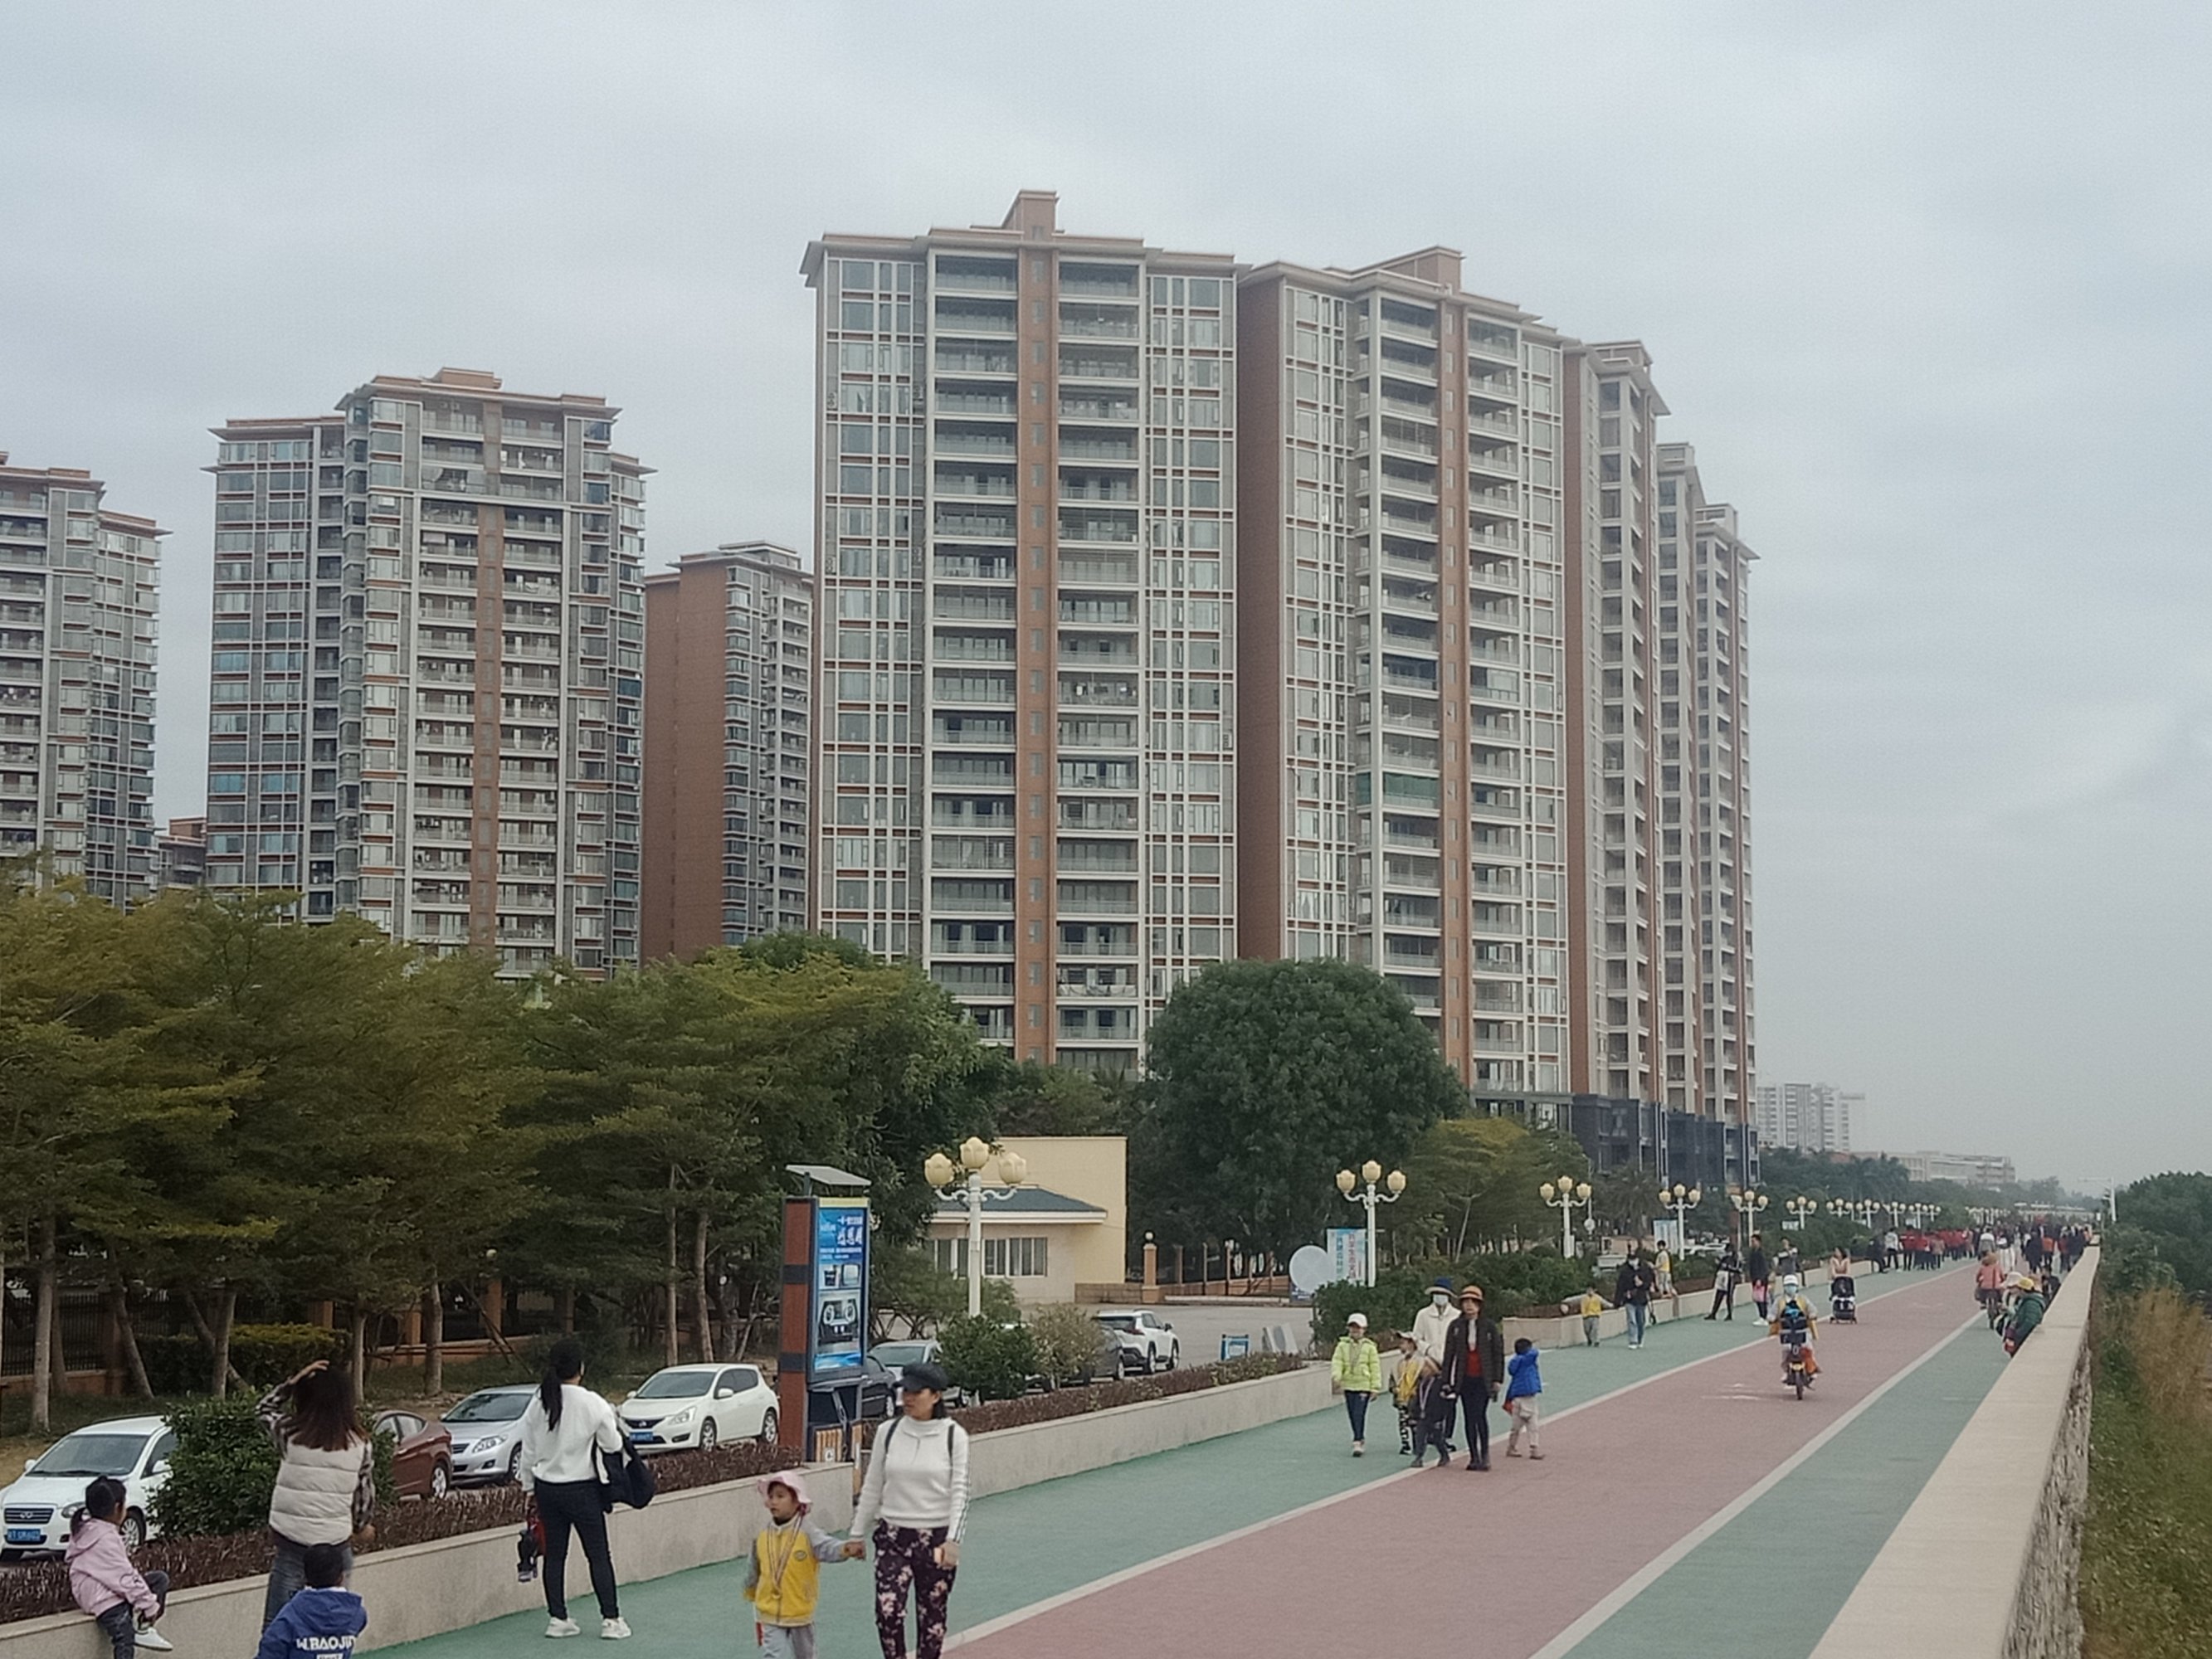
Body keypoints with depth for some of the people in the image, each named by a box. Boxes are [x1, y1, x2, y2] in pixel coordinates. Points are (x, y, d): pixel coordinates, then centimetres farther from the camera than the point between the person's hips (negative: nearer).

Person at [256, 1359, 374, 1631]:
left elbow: (264, 1409, 16)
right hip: (336, 1540, 1)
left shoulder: (290, 1433, -5)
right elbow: (366, 1494, 8)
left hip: (291, 1540, -1)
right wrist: (360, 1526, 26)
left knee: (276, 1625, 3)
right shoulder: (360, 1445, -1)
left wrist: (293, 1381, 9)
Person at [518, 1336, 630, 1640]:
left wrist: (529, 1488, 16)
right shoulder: (592, 1404, -15)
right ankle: (611, 1619, 6)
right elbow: (612, 1445, -6)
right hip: (581, 1489, -4)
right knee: (598, 1555, 4)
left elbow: (528, 1452, 5)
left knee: (554, 1553, 12)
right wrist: (613, 1426, 13)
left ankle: (557, 1618, 16)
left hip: (546, 1487, 4)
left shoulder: (538, 1404, -2)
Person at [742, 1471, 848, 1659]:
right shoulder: (762, 1536, -4)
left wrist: (845, 1549, -55)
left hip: (800, 1614, -1)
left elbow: (828, 1547, -35)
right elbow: (753, 1569, 13)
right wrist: (751, 1593, 24)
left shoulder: (807, 1533, -16)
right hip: (769, 1616, 1)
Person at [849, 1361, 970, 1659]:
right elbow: (872, 1489, 9)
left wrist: (953, 1541, -18)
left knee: (931, 1617, 7)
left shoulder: (953, 1435, -5)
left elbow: (959, 1492, -7)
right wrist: (858, 1535, 11)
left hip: (935, 1538, -1)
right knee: (888, 1611, -13)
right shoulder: (889, 1432, 1)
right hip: (893, 1536, 1)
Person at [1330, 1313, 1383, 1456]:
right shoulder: (1343, 1346, 6)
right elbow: (1337, 1361, -3)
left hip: (1364, 1385, -3)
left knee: (1359, 1414, -14)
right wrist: (1336, 1375, -23)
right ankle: (1360, 1440, 24)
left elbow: (1375, 1368, 2)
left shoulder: (1369, 1347, 1)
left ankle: (1358, 1442, -16)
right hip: (1348, 1385, 3)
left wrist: (1375, 1387, -1)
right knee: (1352, 1415, 9)